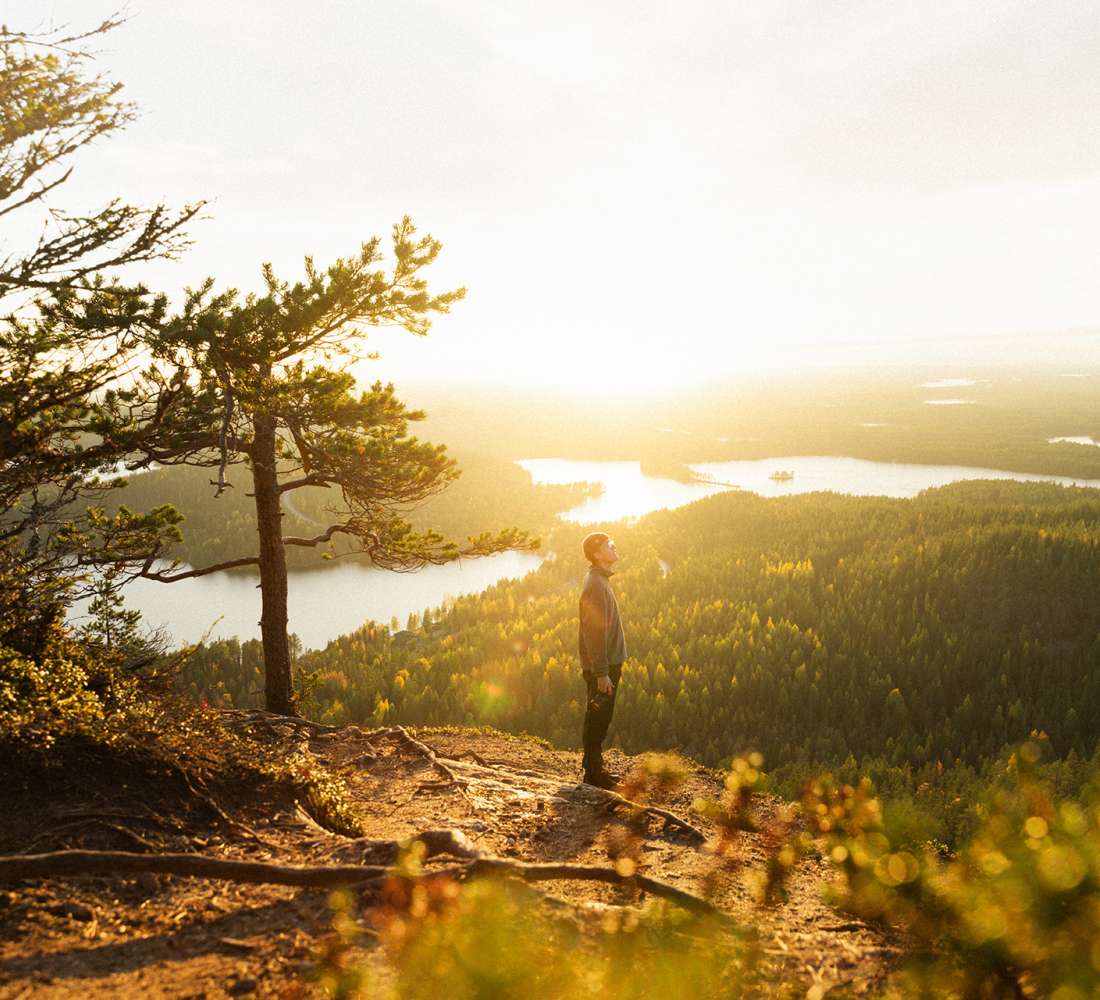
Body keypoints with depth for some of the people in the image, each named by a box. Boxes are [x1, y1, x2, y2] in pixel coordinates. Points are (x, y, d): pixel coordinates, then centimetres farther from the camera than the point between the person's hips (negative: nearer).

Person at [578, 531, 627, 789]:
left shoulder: (601, 581, 13)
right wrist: (602, 672, -23)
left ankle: (595, 770, 26)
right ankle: (593, 775, 7)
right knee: (597, 719, -1)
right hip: (601, 668, -10)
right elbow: (594, 631, -23)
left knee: (599, 718, 16)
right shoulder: (596, 584, -19)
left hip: (608, 663, 10)